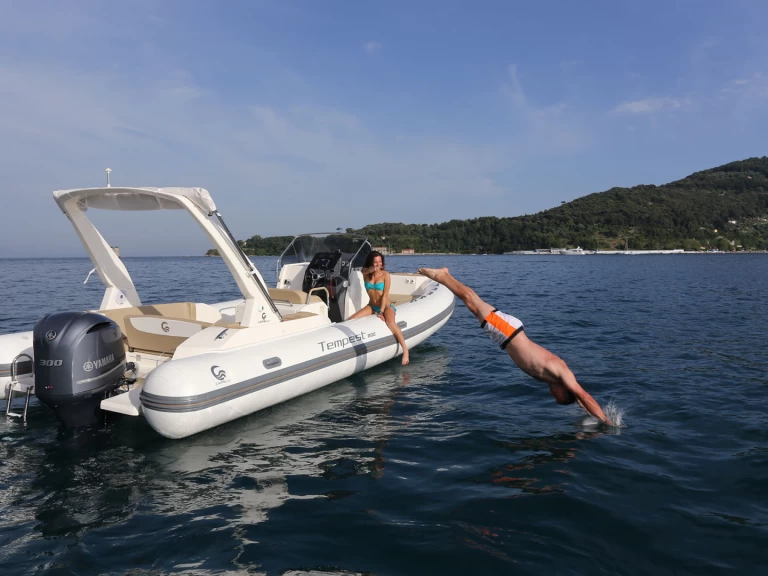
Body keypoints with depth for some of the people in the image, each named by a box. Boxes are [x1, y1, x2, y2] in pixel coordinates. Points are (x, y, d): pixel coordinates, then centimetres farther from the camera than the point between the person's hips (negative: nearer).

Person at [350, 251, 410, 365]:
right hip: (372, 306, 5)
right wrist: (372, 270, -48)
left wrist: (381, 312, -19)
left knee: (390, 323, -35)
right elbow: (364, 270, -25)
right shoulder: (366, 273, 1)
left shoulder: (385, 274, -9)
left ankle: (405, 350, -29)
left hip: (386, 306, -5)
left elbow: (385, 295, -12)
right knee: (351, 320, -14)